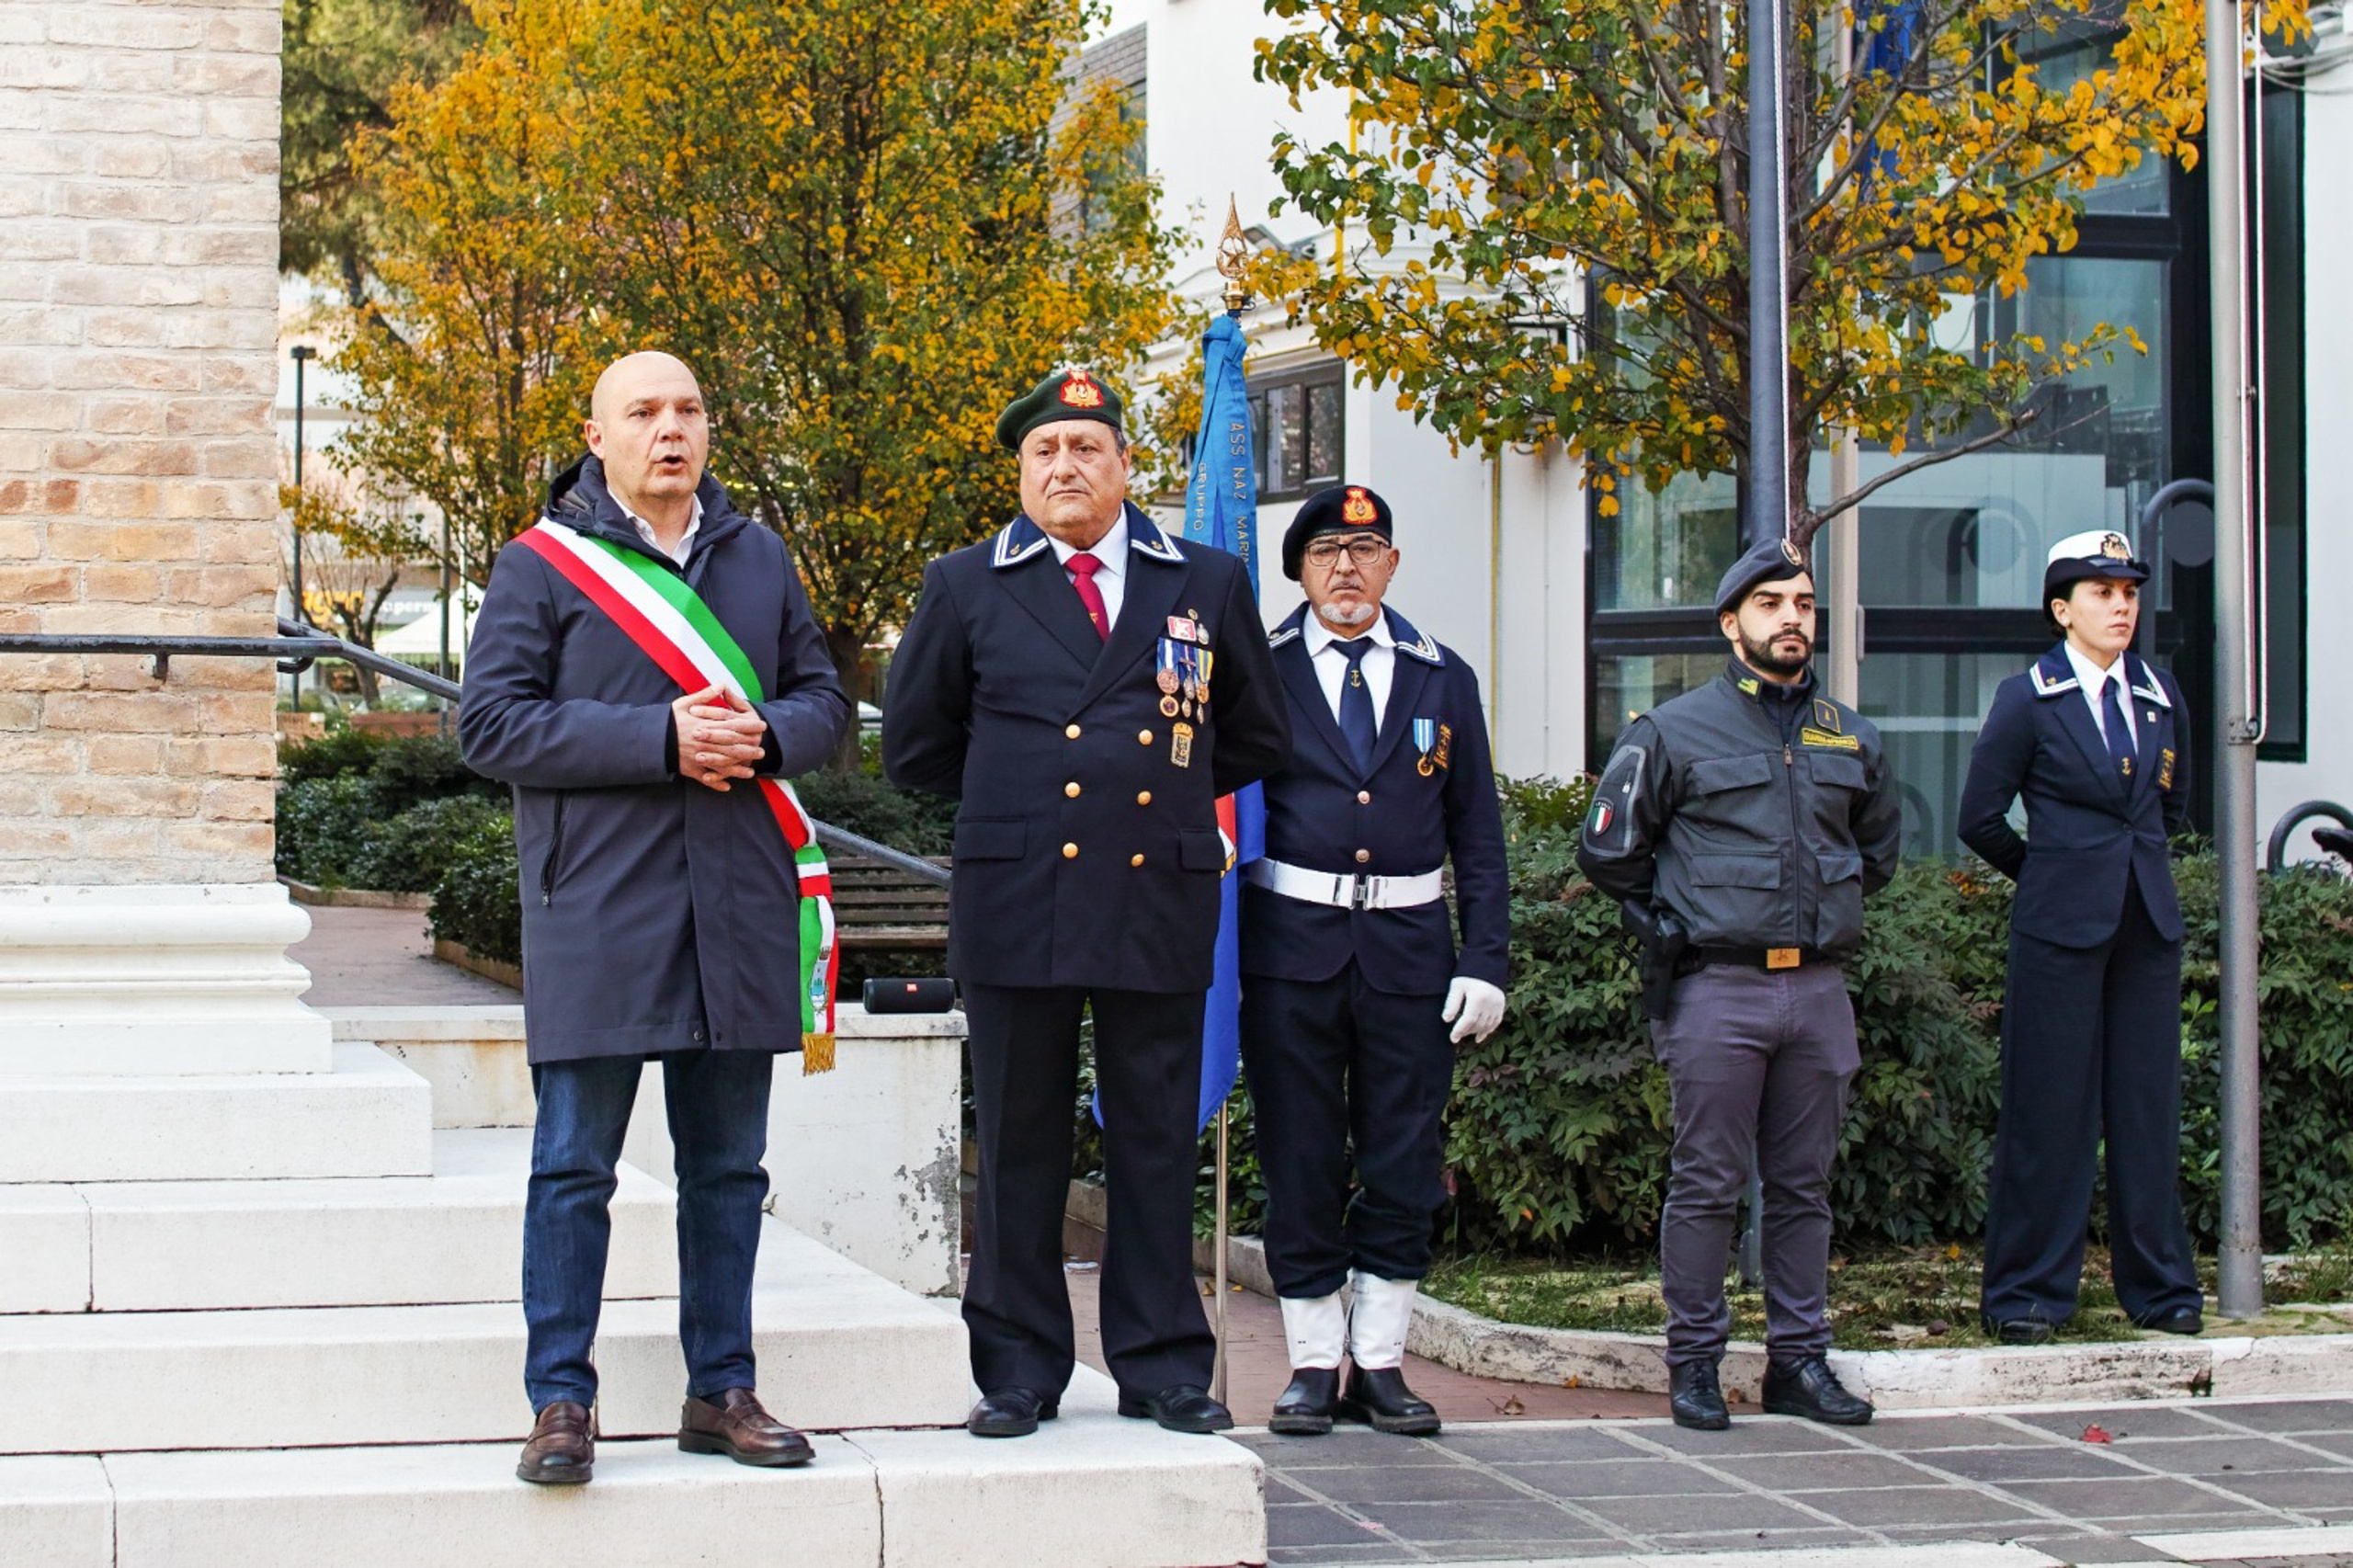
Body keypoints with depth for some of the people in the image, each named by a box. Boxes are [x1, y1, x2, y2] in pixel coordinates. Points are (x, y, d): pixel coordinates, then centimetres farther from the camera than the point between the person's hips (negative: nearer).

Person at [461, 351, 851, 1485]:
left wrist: (762, 734, -9)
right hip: (597, 912, -4)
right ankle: (560, 1403, 5)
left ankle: (721, 1391, 19)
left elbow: (824, 701, 15)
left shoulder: (759, 560, 14)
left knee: (727, 1166, 10)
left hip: (738, 911, 4)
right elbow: (492, 722, -9)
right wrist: (660, 742, -17)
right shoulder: (540, 565, 0)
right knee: (574, 1166, -2)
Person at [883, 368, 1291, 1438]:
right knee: (1018, 1143, 3)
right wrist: (1011, 803, 12)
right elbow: (913, 743, 15)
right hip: (1016, 906, -1)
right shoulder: (965, 589, 7)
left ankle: (1163, 1364, 14)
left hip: (1162, 903, 1)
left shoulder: (1207, 586, 9)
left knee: (1157, 1141, 5)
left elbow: (1258, 737, 20)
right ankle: (1018, 1371, 11)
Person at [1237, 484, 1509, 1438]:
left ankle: (1379, 1362, 14)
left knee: (1403, 1169, 4)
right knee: (1300, 1166, 3)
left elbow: (1477, 834, 11)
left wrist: (1486, 961, 2)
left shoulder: (1442, 680, 10)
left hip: (1410, 950, 2)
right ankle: (1314, 1363, 13)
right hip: (1291, 946, -2)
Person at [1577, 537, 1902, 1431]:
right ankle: (1693, 1364, 6)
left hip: (1819, 988, 4)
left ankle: (1799, 1360, 16)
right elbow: (1608, 850, 5)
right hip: (1717, 989, -4)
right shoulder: (1674, 733, 0)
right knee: (1707, 1184, -1)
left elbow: (1878, 847, 29)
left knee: (1804, 1187, 9)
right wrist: (1671, 923, 4)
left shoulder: (1850, 739, 13)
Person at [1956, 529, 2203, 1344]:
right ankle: (2027, 1292, 6)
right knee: (2049, 1109, -1)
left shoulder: (2162, 695, 11)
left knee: (2150, 1106, 7)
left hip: (2149, 924, 4)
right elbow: (1980, 818, 0)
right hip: (2060, 926, -4)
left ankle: (2160, 1286, 16)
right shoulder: (2028, 699, -3)